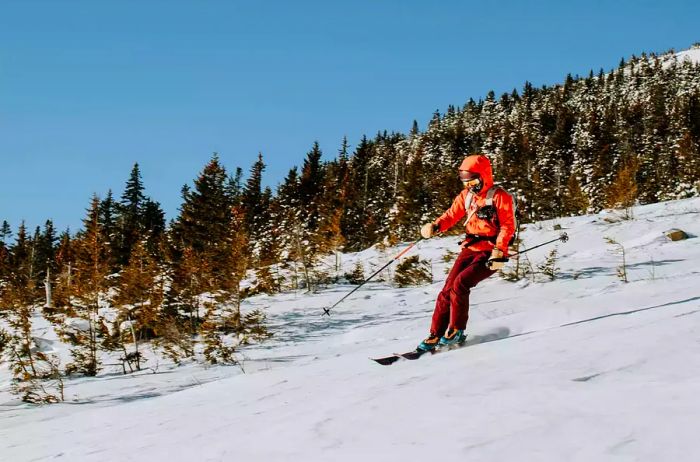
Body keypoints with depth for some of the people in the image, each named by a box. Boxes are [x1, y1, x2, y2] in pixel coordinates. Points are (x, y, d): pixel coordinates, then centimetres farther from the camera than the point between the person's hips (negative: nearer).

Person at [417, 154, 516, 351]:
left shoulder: (499, 196, -9)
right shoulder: (466, 195, 11)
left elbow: (508, 226, -13)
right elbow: (452, 215, 9)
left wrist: (499, 250, -24)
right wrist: (435, 226, -11)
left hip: (490, 253, -6)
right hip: (470, 248, 6)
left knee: (460, 283, -23)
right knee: (447, 290, -5)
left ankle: (456, 331, -9)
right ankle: (435, 335, 1)